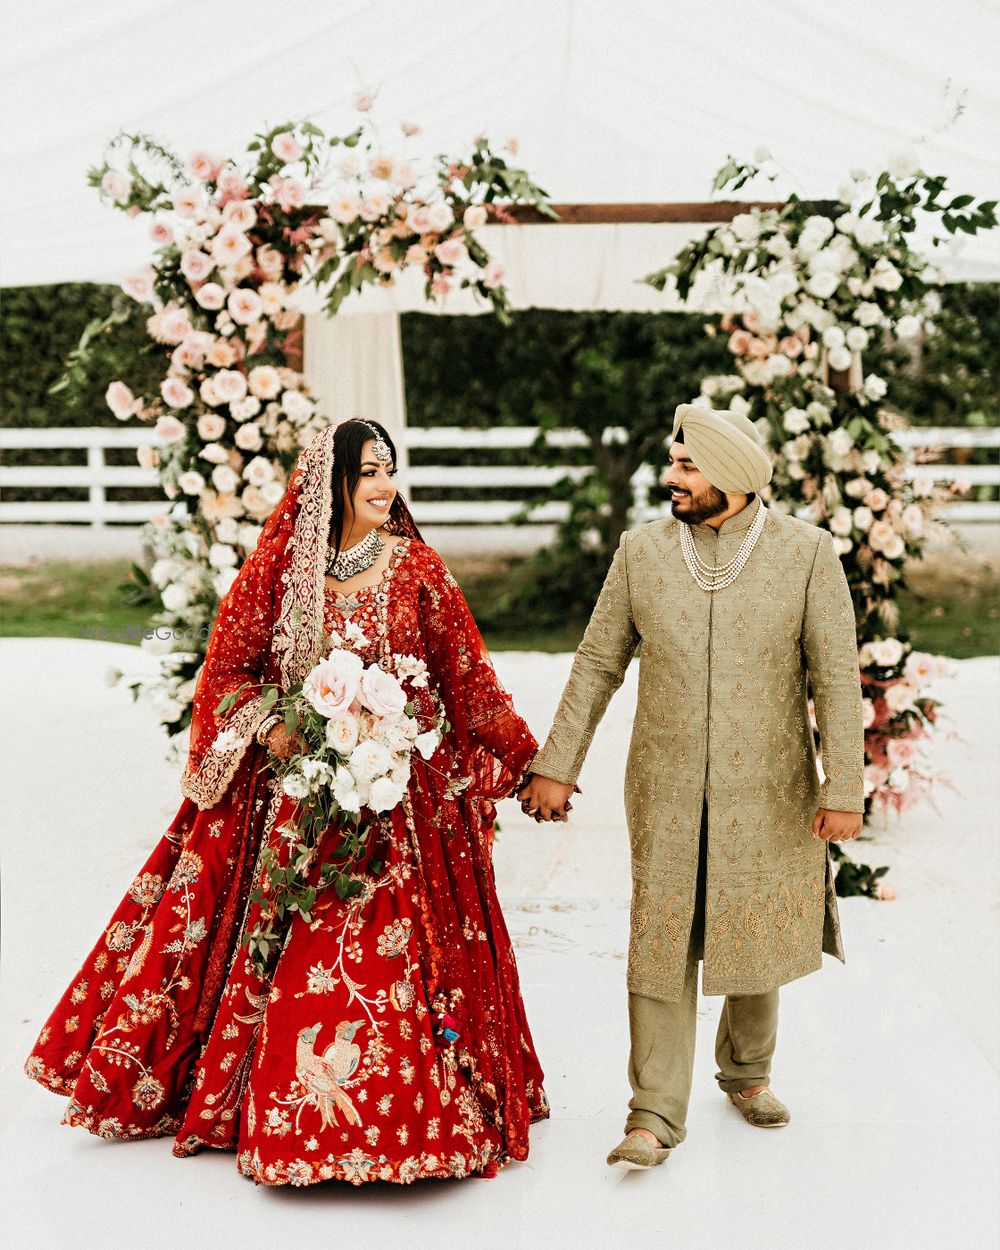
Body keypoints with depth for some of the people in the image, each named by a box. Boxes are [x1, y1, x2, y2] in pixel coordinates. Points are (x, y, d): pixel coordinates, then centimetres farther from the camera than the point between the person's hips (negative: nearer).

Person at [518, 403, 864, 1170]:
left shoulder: (807, 552, -7)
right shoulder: (642, 550, -2)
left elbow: (837, 679, -7)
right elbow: (598, 665, 3)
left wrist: (845, 790, -10)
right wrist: (557, 766, 1)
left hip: (767, 791, 0)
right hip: (666, 791, 1)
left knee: (759, 937, 15)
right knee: (659, 946, 1)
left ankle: (746, 1070, 39)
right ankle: (655, 1115, 11)